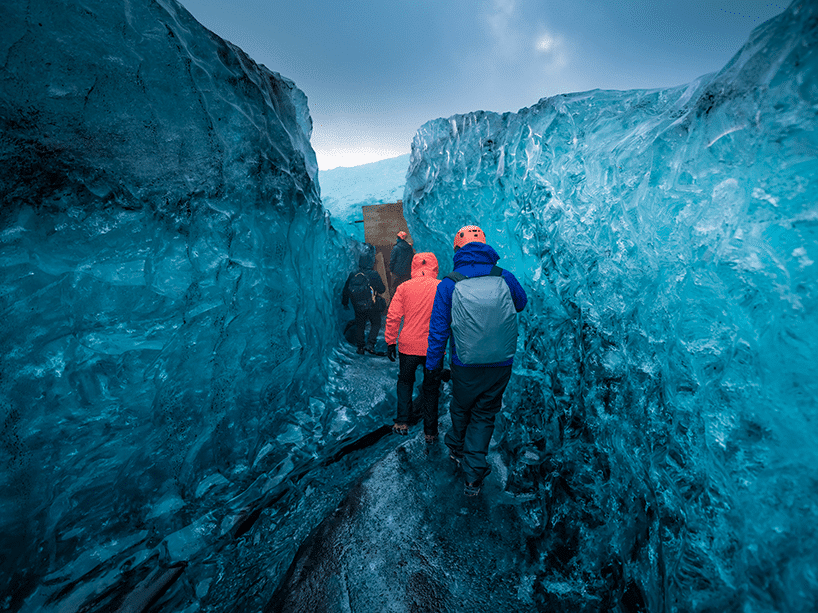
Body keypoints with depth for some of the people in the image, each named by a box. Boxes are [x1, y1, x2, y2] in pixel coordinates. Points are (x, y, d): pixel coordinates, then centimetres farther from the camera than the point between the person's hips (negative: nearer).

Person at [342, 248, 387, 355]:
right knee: (376, 324, 13)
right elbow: (382, 289, -7)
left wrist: (345, 303, 25)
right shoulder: (373, 275, -14)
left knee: (359, 326, 17)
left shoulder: (353, 275, 0)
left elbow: (346, 290, 10)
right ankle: (370, 345, 0)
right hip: (371, 306, -4)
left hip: (358, 307, 4)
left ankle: (360, 347, 22)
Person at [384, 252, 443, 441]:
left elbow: (393, 316, -3)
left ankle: (402, 422, 19)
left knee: (405, 382, 22)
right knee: (431, 389, 14)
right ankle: (430, 432, 22)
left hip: (409, 346, 0)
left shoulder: (404, 287, -3)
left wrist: (390, 341, 4)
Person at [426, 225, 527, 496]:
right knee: (484, 415, 16)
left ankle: (456, 448, 49)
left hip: (466, 365, -1)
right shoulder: (505, 278, -3)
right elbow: (522, 303, 18)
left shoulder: (449, 284, -9)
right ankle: (474, 475, 21)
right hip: (502, 363, 2)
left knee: (461, 409, 23)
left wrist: (433, 362, 5)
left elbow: (439, 328, -6)